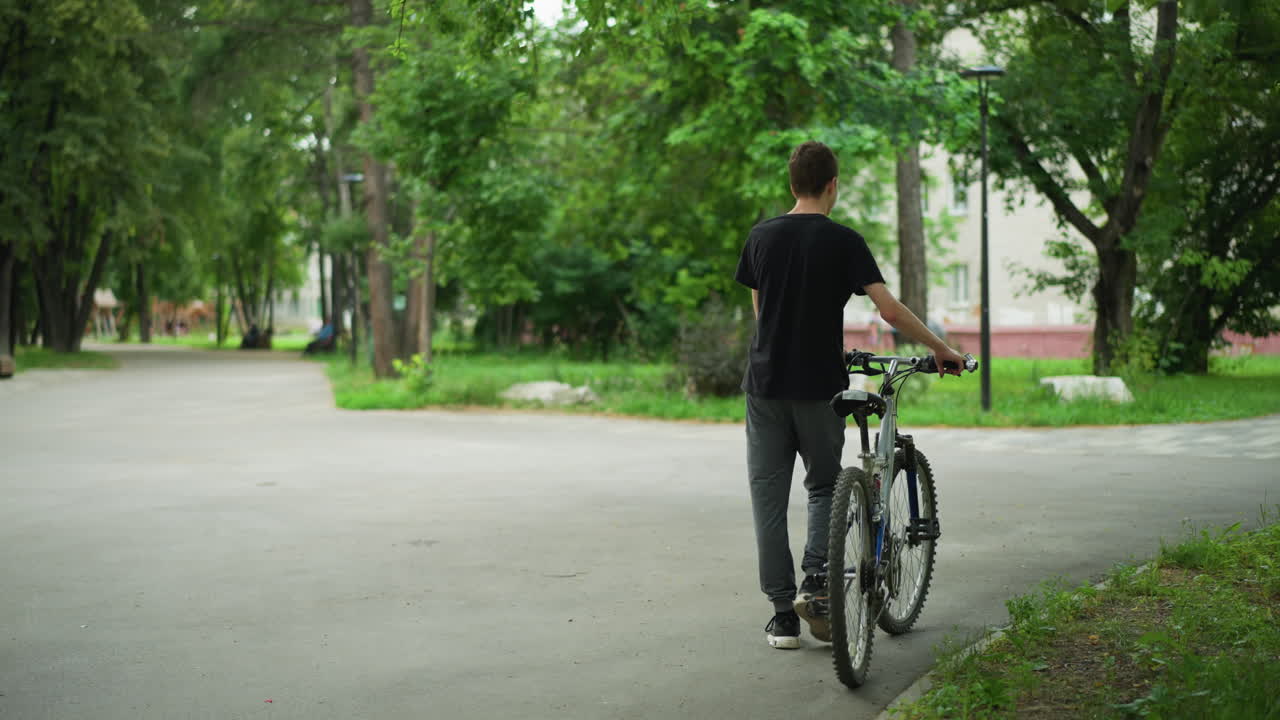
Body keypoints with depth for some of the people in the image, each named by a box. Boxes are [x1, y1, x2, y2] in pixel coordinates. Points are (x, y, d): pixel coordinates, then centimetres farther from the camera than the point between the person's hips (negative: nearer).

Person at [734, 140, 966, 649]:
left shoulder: (761, 236, 4)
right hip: (819, 385, -2)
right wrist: (940, 349, 0)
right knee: (824, 486, 17)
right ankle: (815, 582, -3)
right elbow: (890, 310, -11)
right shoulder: (843, 241, -6)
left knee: (769, 497, 6)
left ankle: (783, 614, 6)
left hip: (766, 383, 2)